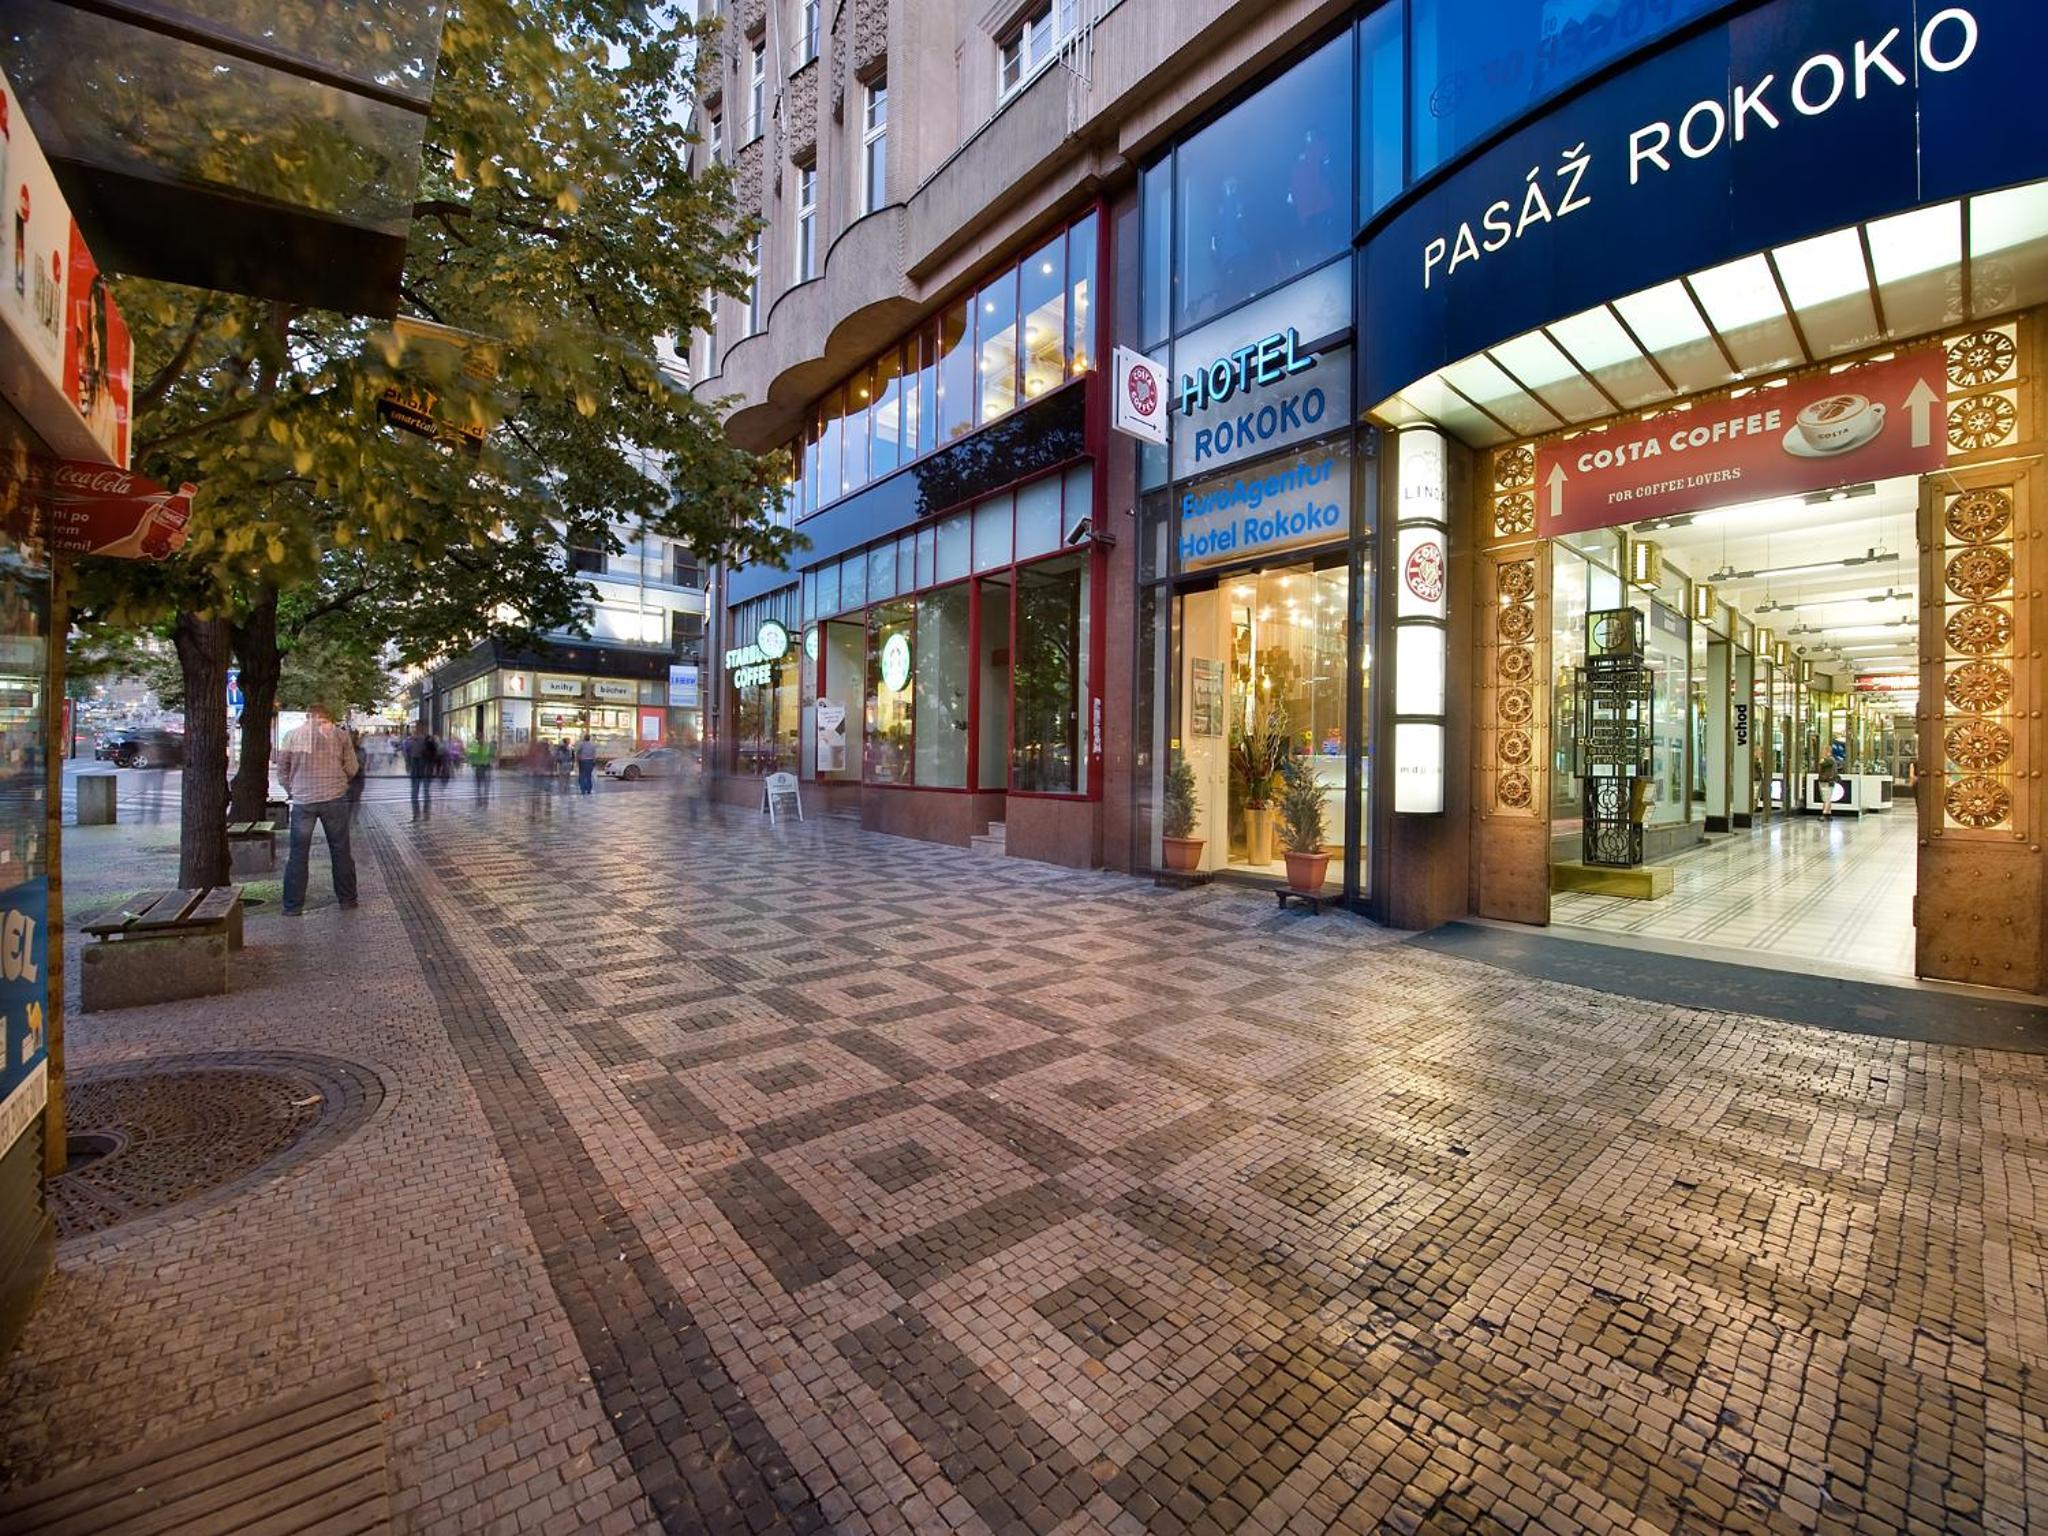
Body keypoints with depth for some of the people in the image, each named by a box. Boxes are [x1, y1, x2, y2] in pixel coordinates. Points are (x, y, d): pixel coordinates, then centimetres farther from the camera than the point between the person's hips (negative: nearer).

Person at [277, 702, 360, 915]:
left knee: (297, 854, 9)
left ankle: (293, 905, 12)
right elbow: (352, 769, 2)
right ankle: (347, 900, 14)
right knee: (340, 851, 8)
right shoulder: (339, 734, 1)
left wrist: (292, 791, 19)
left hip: (302, 801, 1)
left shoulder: (293, 735, 6)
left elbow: (282, 770, 8)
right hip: (334, 799, -1)